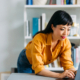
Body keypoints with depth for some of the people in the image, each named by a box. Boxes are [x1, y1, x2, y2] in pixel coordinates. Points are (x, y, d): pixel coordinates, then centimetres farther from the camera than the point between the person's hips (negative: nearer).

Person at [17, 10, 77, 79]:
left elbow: (68, 64, -22)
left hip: (41, 64, 4)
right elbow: (37, 68, -41)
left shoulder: (66, 42, -24)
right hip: (26, 62, -4)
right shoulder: (39, 39, -38)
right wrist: (59, 75, -53)